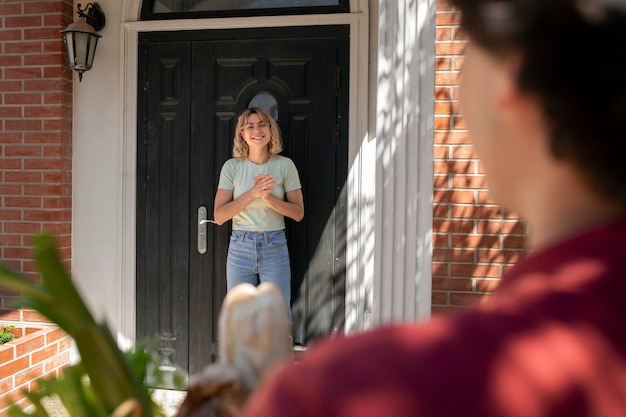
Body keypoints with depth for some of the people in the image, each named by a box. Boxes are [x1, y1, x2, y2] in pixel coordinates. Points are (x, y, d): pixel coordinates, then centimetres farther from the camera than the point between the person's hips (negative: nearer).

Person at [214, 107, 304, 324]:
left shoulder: (285, 165, -1)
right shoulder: (232, 166, -1)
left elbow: (298, 213, -1)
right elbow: (219, 216, -6)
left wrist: (268, 197, -16)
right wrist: (253, 193, -17)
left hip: (275, 248, -1)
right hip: (240, 247, 1)